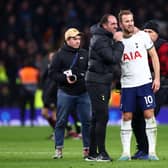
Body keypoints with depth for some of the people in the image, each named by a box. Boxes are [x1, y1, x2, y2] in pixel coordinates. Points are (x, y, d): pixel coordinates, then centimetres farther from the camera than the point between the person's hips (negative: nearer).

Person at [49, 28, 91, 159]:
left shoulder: (85, 54, 10)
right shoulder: (60, 55, 0)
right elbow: (52, 73, -1)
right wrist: (65, 78, -15)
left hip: (83, 93, 2)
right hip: (65, 93, -2)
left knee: (87, 121, 0)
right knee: (61, 121, 2)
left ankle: (87, 149, 8)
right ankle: (59, 149, 9)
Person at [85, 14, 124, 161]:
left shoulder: (107, 37, 15)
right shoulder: (100, 40, -15)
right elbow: (113, 58, -22)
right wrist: (118, 42, -12)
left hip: (104, 82, 10)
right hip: (97, 81, -10)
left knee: (97, 118, 10)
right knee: (102, 116, -11)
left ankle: (92, 153, 13)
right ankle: (101, 153, -11)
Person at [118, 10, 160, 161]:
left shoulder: (142, 36, -1)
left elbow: (154, 56, 3)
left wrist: (157, 78, -2)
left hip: (145, 82, -1)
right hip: (127, 85, 1)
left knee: (149, 115, -6)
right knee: (126, 117, 0)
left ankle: (152, 151, -3)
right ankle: (126, 152, 4)